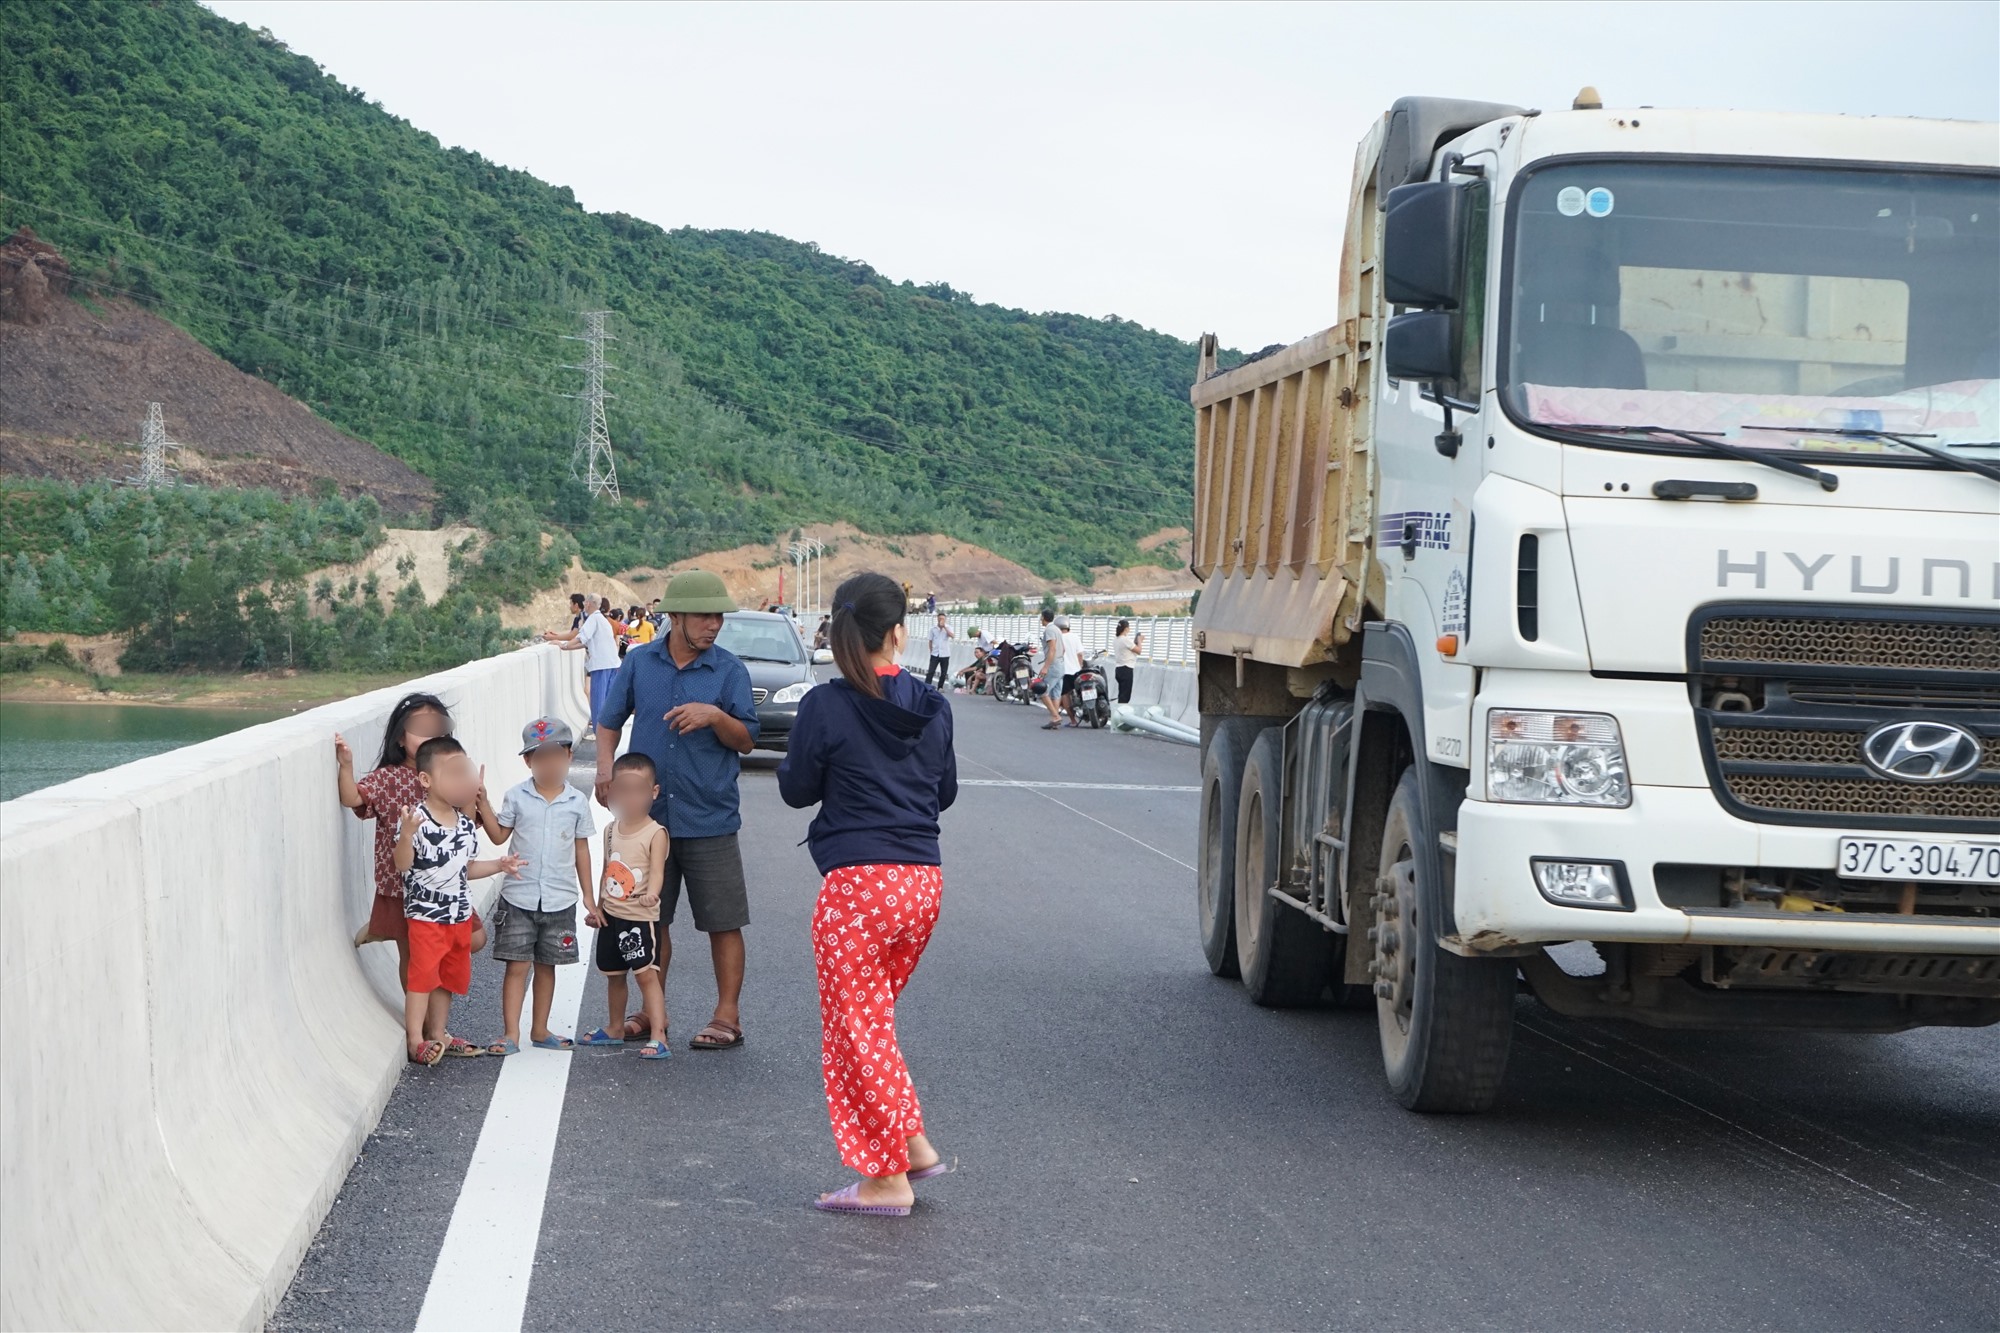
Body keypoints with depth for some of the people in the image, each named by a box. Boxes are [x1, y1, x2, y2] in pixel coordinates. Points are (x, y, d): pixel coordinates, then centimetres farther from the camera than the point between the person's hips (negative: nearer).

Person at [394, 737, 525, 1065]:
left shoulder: (466, 824, 5)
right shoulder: (415, 819, -18)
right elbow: (402, 865, -23)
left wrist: (499, 865, 7)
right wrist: (406, 835, -38)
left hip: (460, 913, 7)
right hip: (425, 914, -7)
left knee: (449, 977, 14)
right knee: (422, 976, -6)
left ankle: (437, 1035, 25)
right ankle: (415, 1040, 0)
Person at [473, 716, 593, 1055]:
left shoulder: (576, 802, 1)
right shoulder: (517, 797, -1)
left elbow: (581, 849, 7)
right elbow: (499, 836, 2)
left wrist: (588, 896, 7)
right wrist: (482, 802, -7)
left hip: (559, 900, 1)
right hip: (519, 897, -1)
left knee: (546, 965, 12)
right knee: (517, 965, -3)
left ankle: (540, 1030, 23)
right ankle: (510, 1034, -1)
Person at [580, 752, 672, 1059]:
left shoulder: (655, 833, -12)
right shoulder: (611, 830, 8)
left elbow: (657, 871, -24)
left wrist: (651, 893, -43)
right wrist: (596, 906, 14)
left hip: (641, 917, -7)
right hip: (611, 916, 7)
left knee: (646, 974, -13)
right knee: (614, 974, 19)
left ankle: (658, 1037, -16)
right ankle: (616, 1029, 36)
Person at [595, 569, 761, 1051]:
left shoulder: (729, 669, -1)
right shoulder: (640, 664, 4)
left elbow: (747, 740, -1)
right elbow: (610, 720, 16)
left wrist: (715, 715, -20)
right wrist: (606, 765, -1)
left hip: (711, 819, -2)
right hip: (648, 815, 2)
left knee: (723, 921, -2)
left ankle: (727, 1016, 7)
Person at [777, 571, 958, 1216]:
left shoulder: (826, 708, -11)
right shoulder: (932, 707, 5)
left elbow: (796, 789, 1)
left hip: (858, 883, -6)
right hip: (924, 881, 6)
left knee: (857, 1030, 4)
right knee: (872, 1020, 22)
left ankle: (888, 1179, 7)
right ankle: (913, 1145, 20)